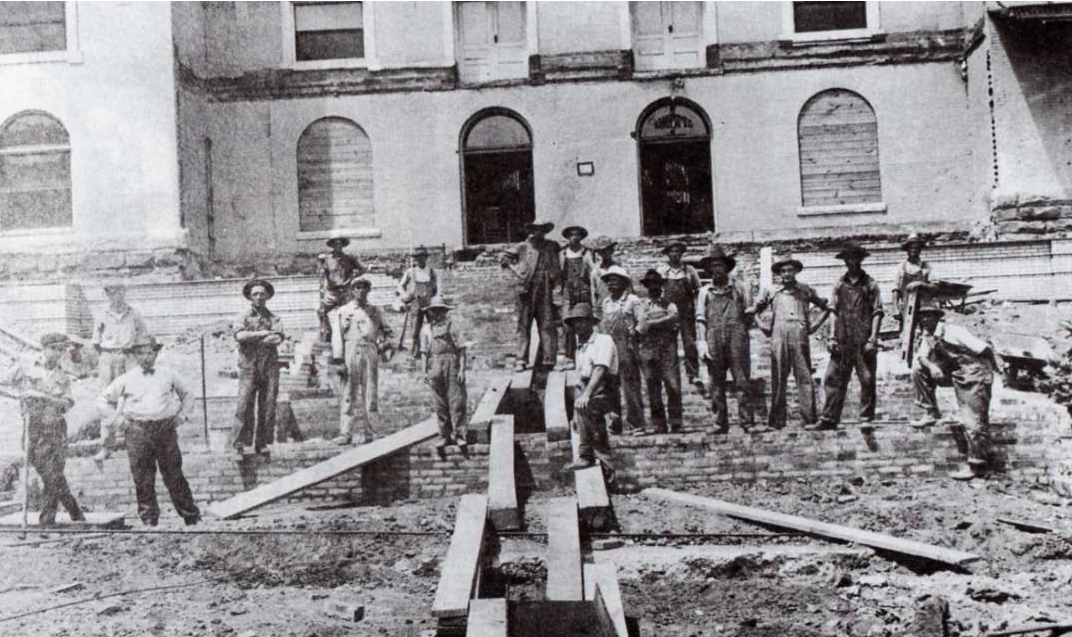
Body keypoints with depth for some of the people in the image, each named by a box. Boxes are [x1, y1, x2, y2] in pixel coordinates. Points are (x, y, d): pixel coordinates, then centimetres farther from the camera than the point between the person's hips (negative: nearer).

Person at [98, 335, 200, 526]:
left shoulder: (168, 375, 10)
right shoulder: (126, 379, 7)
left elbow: (185, 395, 25)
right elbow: (103, 401, 15)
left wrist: (179, 415, 13)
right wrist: (120, 419, 7)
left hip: (166, 429, 0)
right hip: (138, 431, 0)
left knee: (174, 474, 2)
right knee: (142, 477, -1)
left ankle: (191, 516, 9)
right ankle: (148, 518, 9)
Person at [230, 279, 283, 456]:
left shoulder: (274, 318, 12)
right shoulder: (243, 317, 9)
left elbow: (277, 339, -6)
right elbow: (239, 335, -11)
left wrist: (251, 339, -10)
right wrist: (263, 333, -12)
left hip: (270, 367, 2)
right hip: (249, 366, -2)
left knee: (268, 406, 1)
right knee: (244, 405, -8)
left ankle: (262, 443, 8)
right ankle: (239, 443, -4)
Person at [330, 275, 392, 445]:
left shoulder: (374, 311, 18)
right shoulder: (343, 312, 9)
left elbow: (386, 330, 27)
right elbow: (337, 337, 2)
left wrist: (383, 340, 7)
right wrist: (338, 361, -7)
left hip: (370, 353, 2)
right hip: (351, 353, -2)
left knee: (369, 391, -1)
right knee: (349, 394, -5)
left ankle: (367, 431, 3)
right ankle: (345, 433, -4)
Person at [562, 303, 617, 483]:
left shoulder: (603, 340, -1)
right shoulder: (580, 348, 23)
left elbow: (600, 370, -17)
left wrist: (587, 394, -32)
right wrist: (576, 414, 20)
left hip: (601, 394, -8)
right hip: (586, 396, 8)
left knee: (584, 407, -32)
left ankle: (586, 456, -24)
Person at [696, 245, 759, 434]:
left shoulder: (739, 288, 13)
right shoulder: (704, 292, 15)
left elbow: (748, 315, 15)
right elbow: (701, 319, 10)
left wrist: (744, 333, 4)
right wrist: (702, 342, -1)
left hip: (737, 340, -1)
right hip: (714, 340, 1)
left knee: (743, 380, -8)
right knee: (716, 384, 1)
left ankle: (747, 421, -5)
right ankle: (720, 423, 4)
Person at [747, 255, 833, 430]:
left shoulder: (805, 290, 15)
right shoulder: (770, 292, 15)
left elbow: (826, 308, 22)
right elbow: (753, 310, 23)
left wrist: (814, 326, 11)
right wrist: (763, 327, 10)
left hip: (800, 338, 0)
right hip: (778, 338, 0)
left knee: (805, 378, -3)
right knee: (777, 380, 0)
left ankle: (810, 419, -1)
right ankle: (775, 421, 4)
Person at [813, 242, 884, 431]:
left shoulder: (870, 284, 3)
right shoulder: (839, 285, 12)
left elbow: (877, 313, 0)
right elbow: (834, 312, 11)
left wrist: (873, 338, -9)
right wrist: (832, 337, 3)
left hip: (864, 341, -2)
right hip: (843, 341, 2)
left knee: (867, 380, 2)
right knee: (833, 379, -1)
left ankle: (867, 419, 11)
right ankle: (829, 419, 2)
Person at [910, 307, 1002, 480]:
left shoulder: (952, 332, -22)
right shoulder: (927, 335, 3)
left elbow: (983, 348, -20)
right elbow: (921, 356, -8)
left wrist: (997, 366, -9)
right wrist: (931, 366, -29)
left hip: (975, 376, -8)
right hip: (955, 374, 8)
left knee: (974, 420, -8)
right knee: (918, 368, -2)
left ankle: (977, 465, 1)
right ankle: (932, 412, 7)